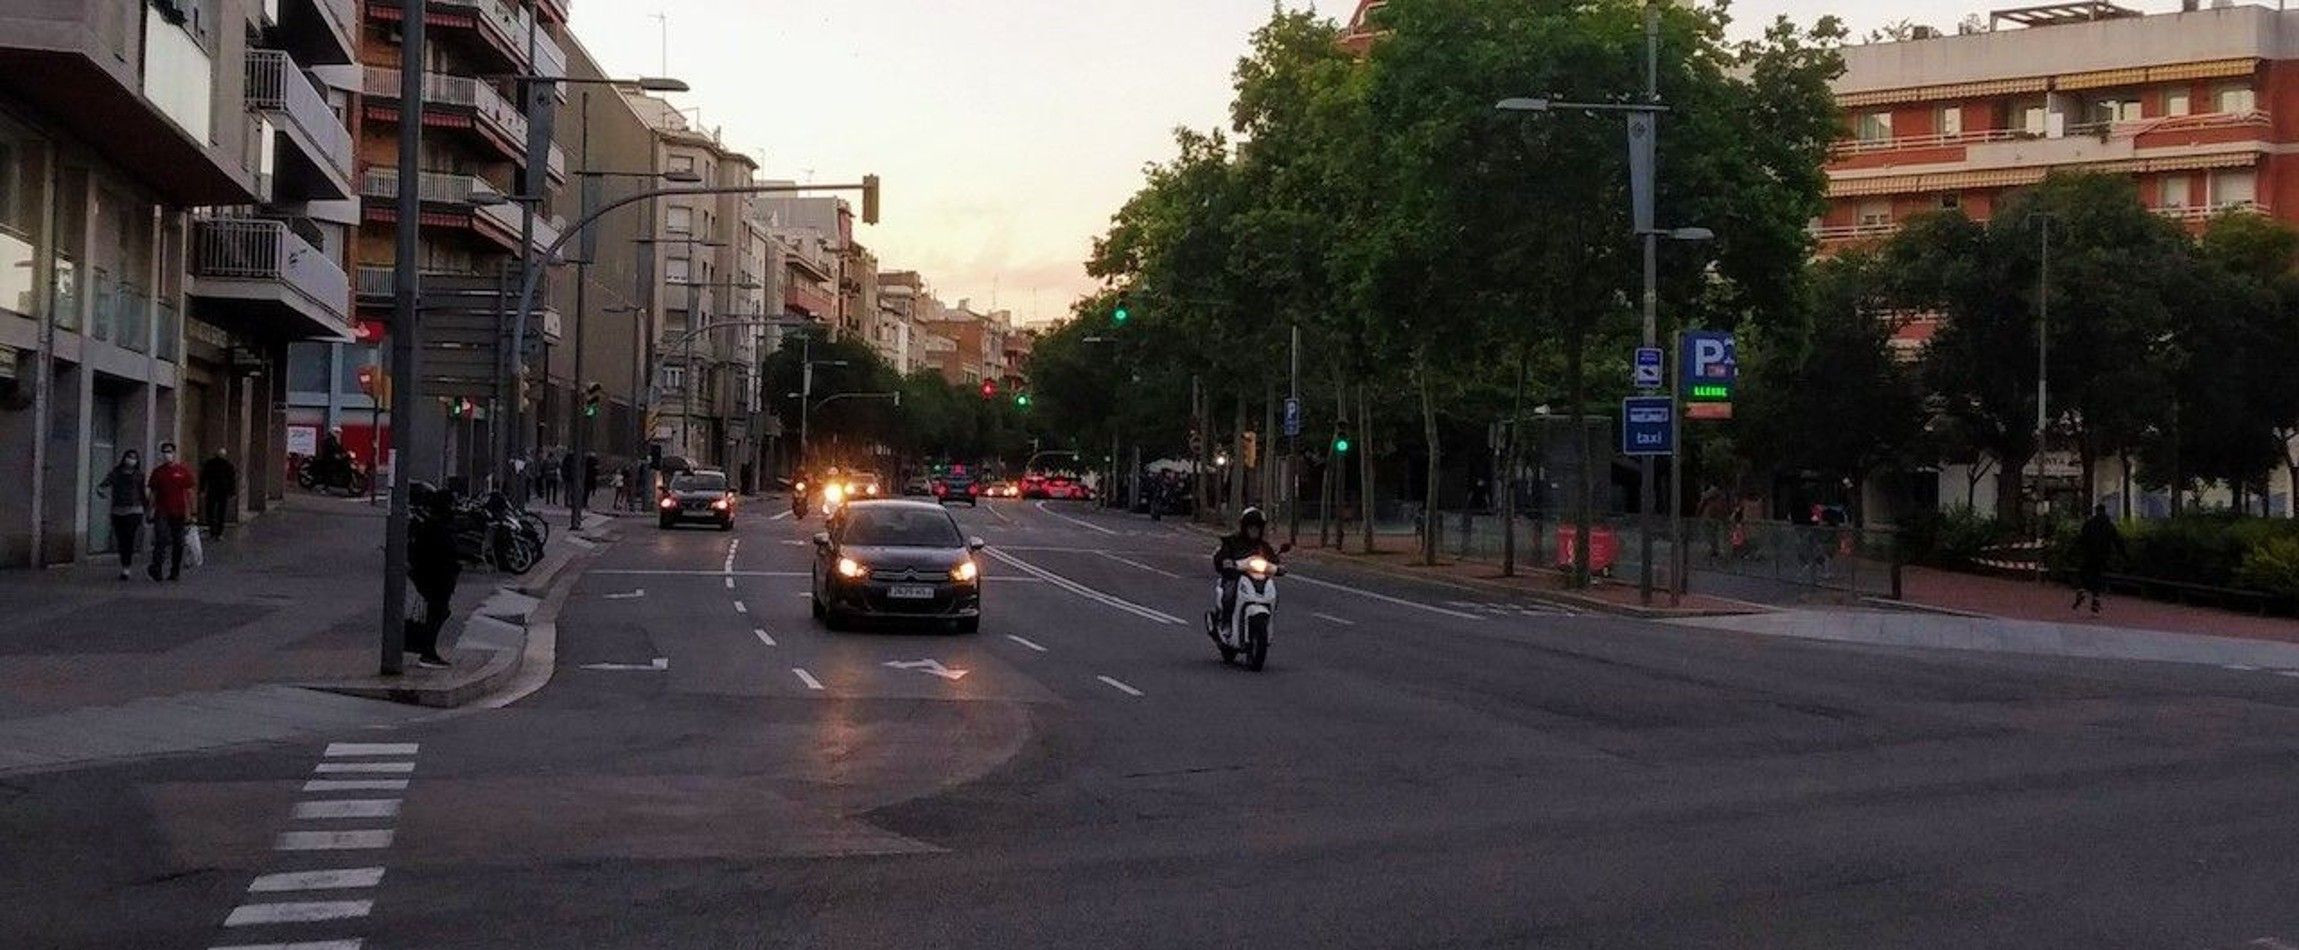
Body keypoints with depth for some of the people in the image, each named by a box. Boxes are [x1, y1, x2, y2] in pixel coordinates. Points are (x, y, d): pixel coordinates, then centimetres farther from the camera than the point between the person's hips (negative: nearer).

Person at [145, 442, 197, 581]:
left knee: (178, 543, 5)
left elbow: (189, 492, 1)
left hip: (178, 513, 0)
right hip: (162, 513, 1)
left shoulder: (183, 471, 2)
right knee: (160, 540, -13)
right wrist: (152, 509, 4)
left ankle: (175, 572, 15)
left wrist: (188, 512, -4)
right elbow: (152, 492, 11)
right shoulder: (157, 472, 8)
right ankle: (156, 569, -18)